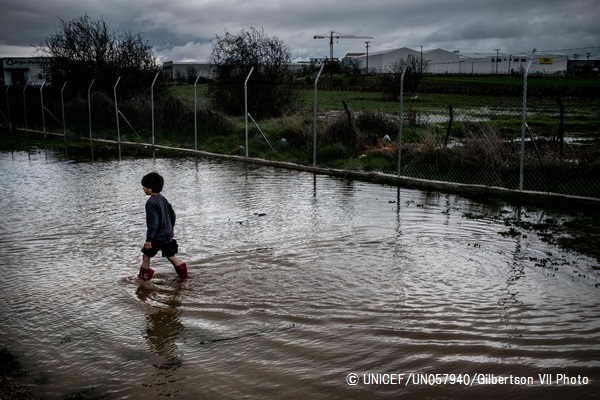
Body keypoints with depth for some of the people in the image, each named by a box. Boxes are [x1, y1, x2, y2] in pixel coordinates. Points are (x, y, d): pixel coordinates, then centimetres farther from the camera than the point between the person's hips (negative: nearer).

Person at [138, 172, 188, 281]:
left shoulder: (151, 202, -20)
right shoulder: (163, 199, 7)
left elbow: (153, 222, -25)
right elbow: (172, 215, 16)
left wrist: (149, 239, -23)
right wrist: (170, 229, 27)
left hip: (158, 237, -8)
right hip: (168, 235, 8)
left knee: (146, 255, 9)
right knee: (170, 255, 16)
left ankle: (144, 276, 16)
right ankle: (183, 273, 14)